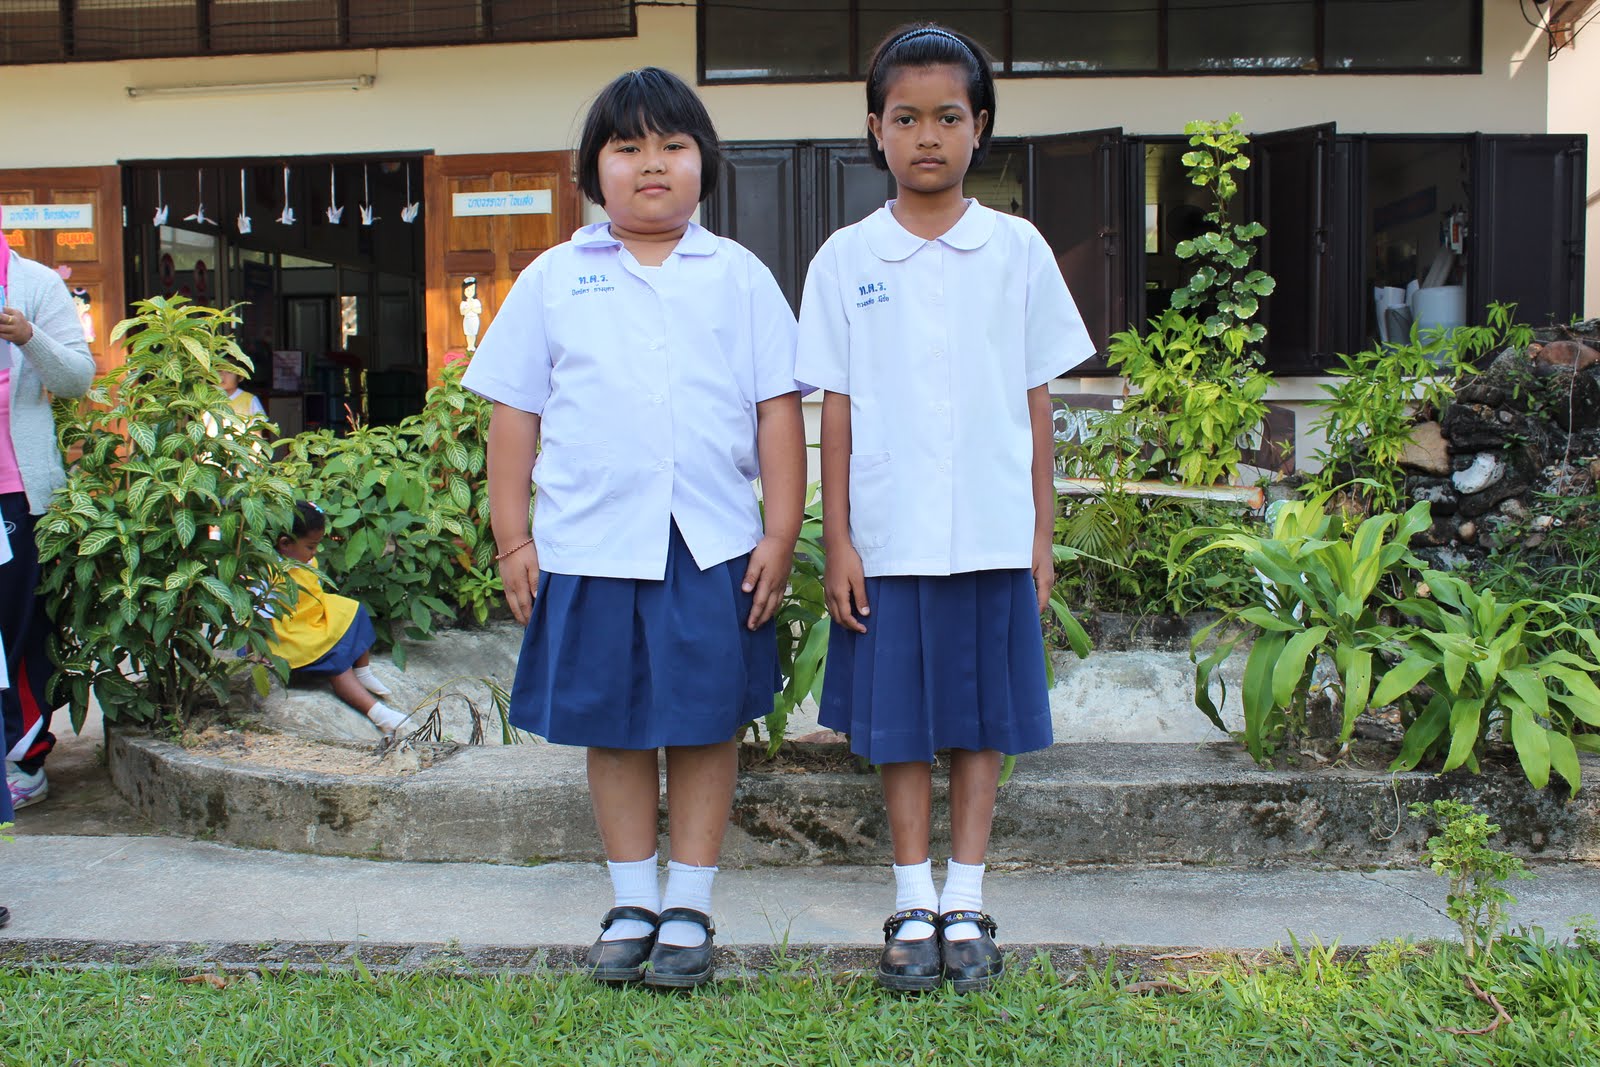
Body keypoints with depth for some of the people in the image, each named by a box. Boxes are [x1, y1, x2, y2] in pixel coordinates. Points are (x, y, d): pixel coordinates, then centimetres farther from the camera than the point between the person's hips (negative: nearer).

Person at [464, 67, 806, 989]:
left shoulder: (740, 277, 6)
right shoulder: (554, 280, 7)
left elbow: (779, 411, 4)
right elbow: (515, 412, 8)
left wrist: (780, 536, -2)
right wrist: (512, 538, 3)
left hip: (714, 547, -1)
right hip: (591, 546, 1)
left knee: (707, 725, 6)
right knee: (613, 730, 10)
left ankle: (689, 908, 20)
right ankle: (633, 904, 25)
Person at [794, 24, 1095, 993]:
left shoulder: (1017, 250, 3)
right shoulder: (846, 259, 2)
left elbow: (1036, 402, 5)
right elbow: (837, 410, 2)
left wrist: (1041, 535, 4)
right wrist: (837, 540, -2)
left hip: (993, 537, 0)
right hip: (888, 540, 0)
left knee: (982, 720, 8)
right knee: (899, 724, 7)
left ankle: (965, 902, 20)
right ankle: (913, 905, 20)